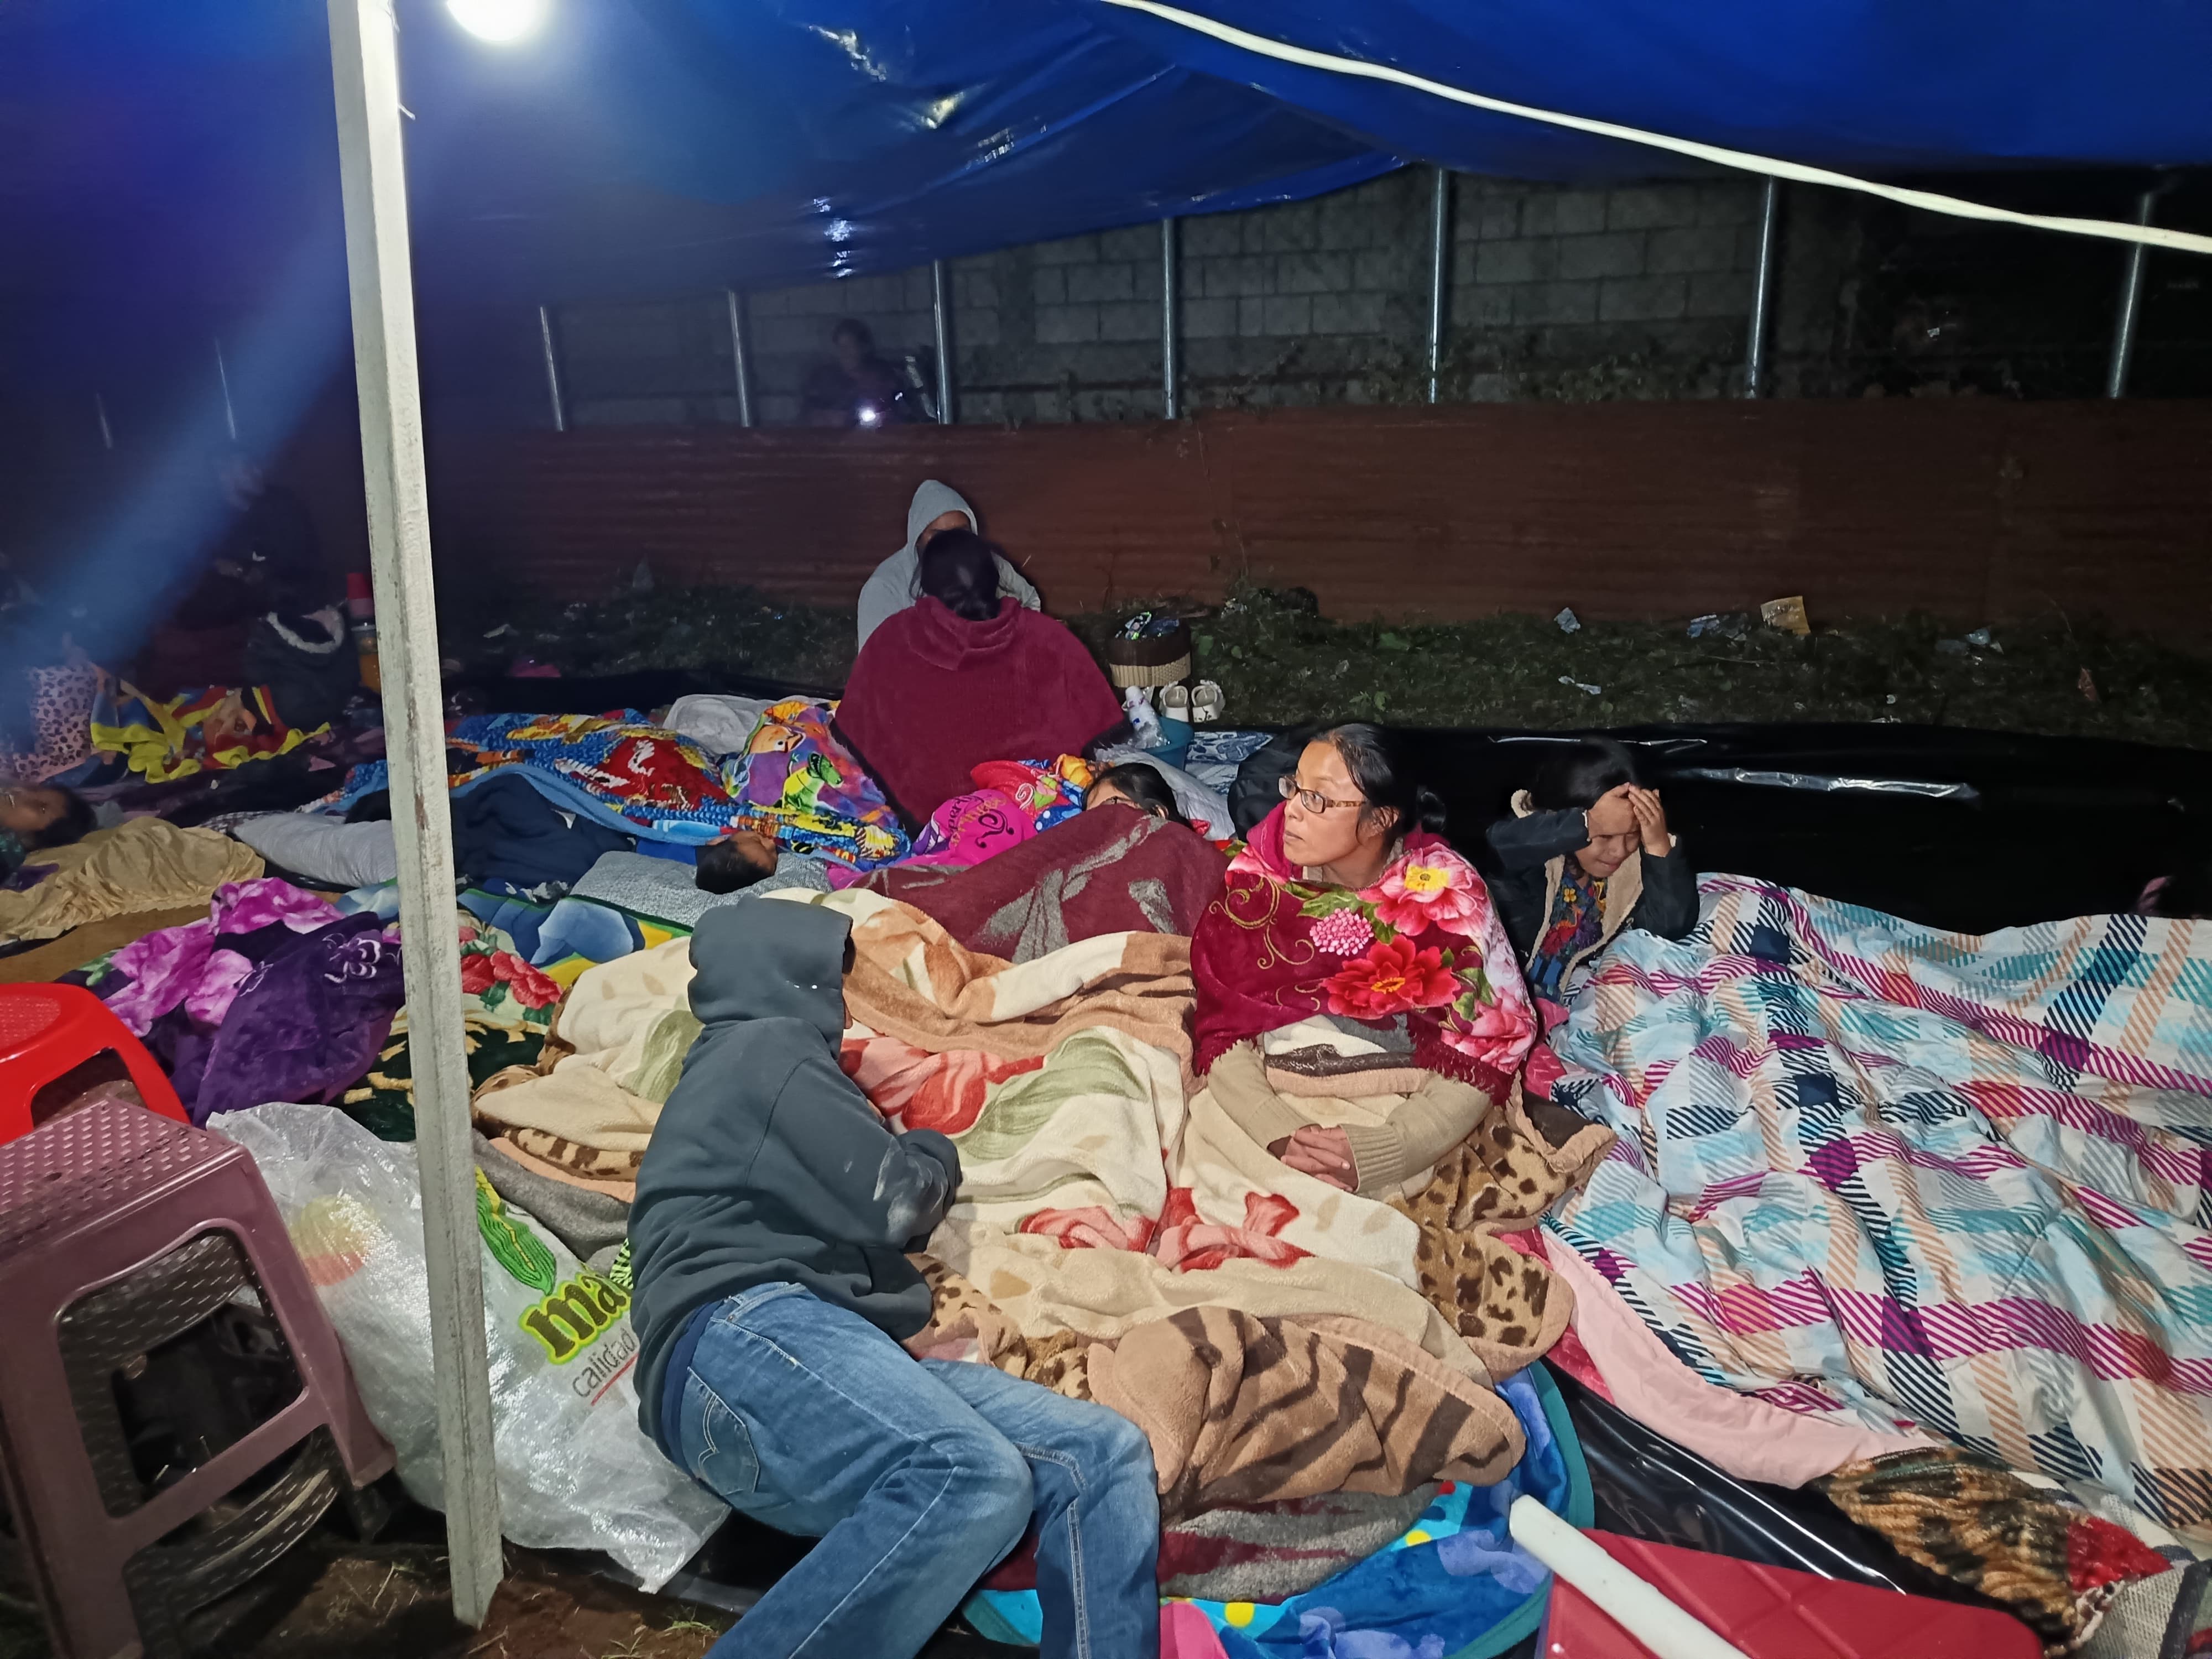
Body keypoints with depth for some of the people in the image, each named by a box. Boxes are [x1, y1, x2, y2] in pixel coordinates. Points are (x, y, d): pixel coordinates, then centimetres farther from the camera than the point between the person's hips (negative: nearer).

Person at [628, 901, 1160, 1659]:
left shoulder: (723, 1071, 35)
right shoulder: (767, 1046, 7)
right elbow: (891, 1202, -1)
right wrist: (935, 1156, 18)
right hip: (745, 1331, -9)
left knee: (1106, 1455, -10)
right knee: (974, 1479, -36)